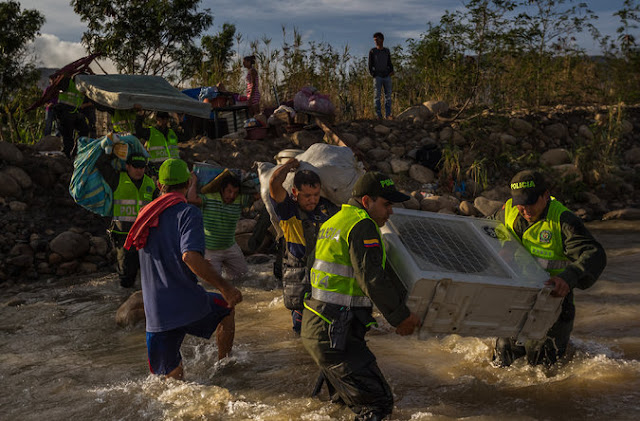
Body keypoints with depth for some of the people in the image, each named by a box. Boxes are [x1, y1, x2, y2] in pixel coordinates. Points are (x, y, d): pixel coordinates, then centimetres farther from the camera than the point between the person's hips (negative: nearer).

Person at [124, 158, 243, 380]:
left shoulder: (146, 214, 11)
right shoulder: (188, 212, -10)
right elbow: (190, 256, -26)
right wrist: (225, 288, -20)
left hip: (155, 314, 5)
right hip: (187, 305, -5)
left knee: (172, 376, 16)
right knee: (228, 307, 26)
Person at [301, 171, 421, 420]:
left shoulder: (334, 222, 20)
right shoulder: (362, 225, -12)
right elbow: (372, 278, -17)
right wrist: (401, 317, -7)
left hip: (316, 326, 10)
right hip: (334, 332, -10)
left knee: (350, 397, 23)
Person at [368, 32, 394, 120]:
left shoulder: (387, 51, 14)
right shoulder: (372, 51, 5)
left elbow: (389, 63, 19)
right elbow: (370, 65, 5)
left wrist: (392, 71, 3)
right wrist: (373, 74, -6)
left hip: (387, 76, 3)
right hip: (377, 76, -3)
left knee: (388, 95, -2)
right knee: (377, 95, -7)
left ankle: (388, 114, 0)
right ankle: (378, 115, -7)